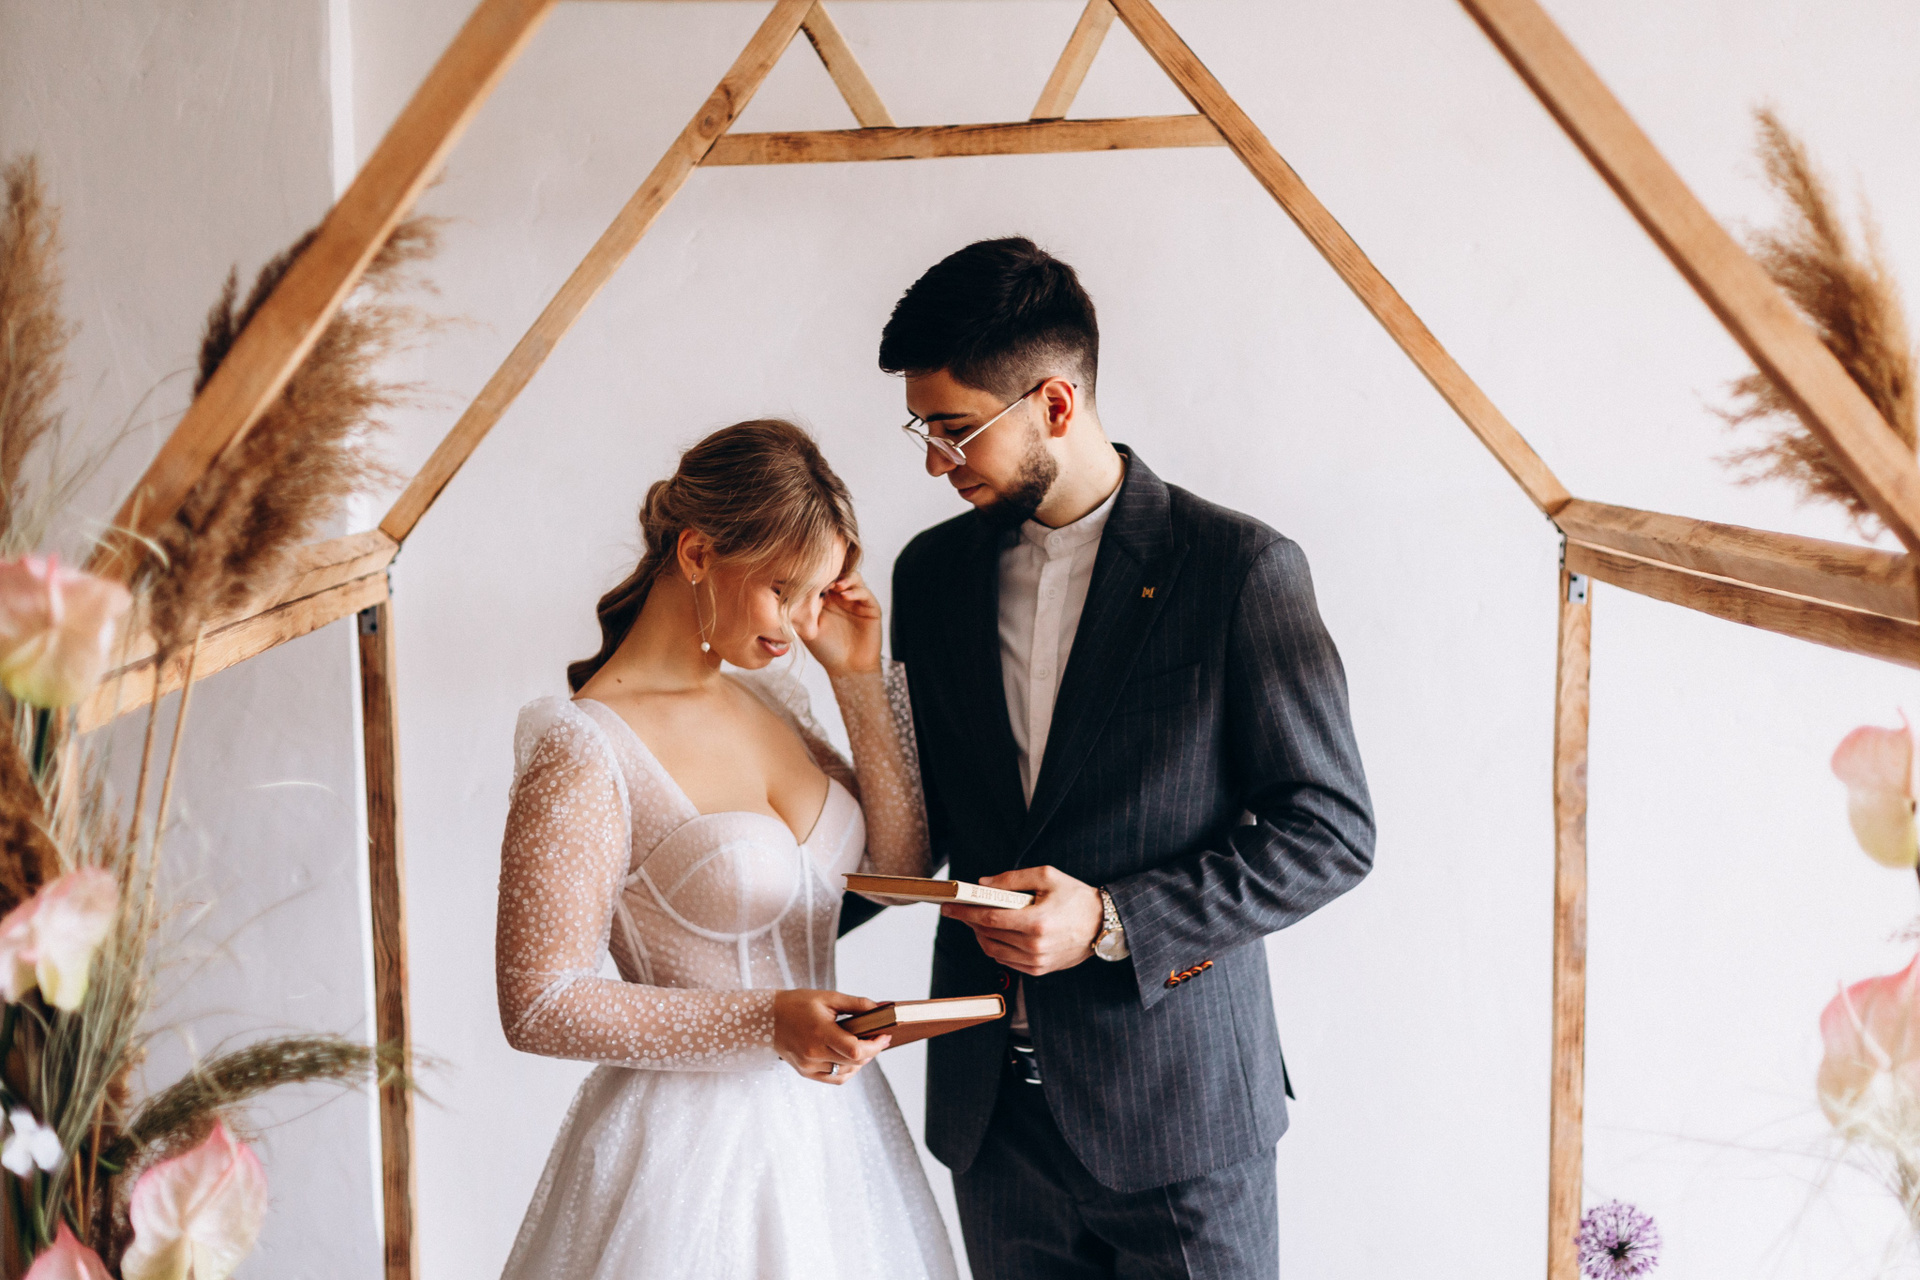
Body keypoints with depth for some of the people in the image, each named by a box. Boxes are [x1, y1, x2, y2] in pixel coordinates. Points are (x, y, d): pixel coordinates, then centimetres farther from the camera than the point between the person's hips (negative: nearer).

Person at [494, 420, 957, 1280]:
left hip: (823, 1109, 7)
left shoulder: (763, 698, 4)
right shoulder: (586, 752, -18)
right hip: (692, 1144, -7)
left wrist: (860, 679, -2)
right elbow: (539, 1004, -18)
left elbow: (901, 864, 7)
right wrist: (764, 1022, -24)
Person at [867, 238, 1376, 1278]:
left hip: (1178, 1113, -4)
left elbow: (1332, 829, -10)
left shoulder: (1240, 567, -11)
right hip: (989, 1108, 5)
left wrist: (1114, 922, -18)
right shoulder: (932, 570, 6)